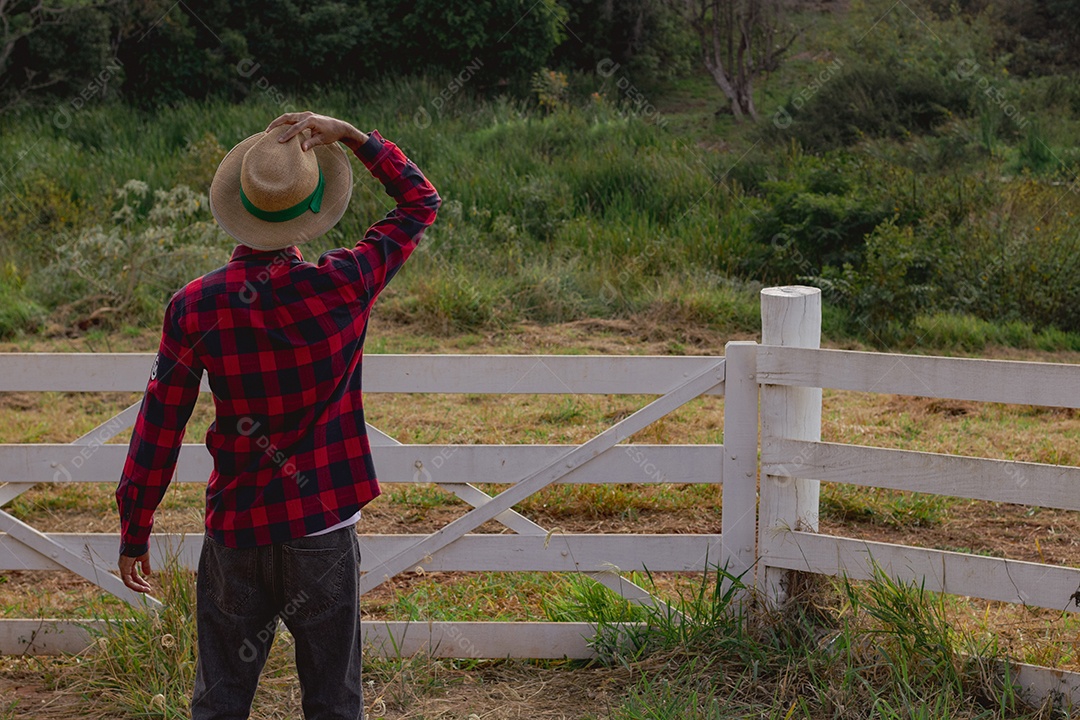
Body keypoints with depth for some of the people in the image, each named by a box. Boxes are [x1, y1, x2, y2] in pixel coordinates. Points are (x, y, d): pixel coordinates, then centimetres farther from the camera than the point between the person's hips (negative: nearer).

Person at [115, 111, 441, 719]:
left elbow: (160, 425, -4)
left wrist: (134, 531, 6)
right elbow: (422, 202, 4)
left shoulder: (196, 306, -10)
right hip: (324, 530, -1)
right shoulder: (344, 286, -12)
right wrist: (350, 136, 0)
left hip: (235, 532, 1)